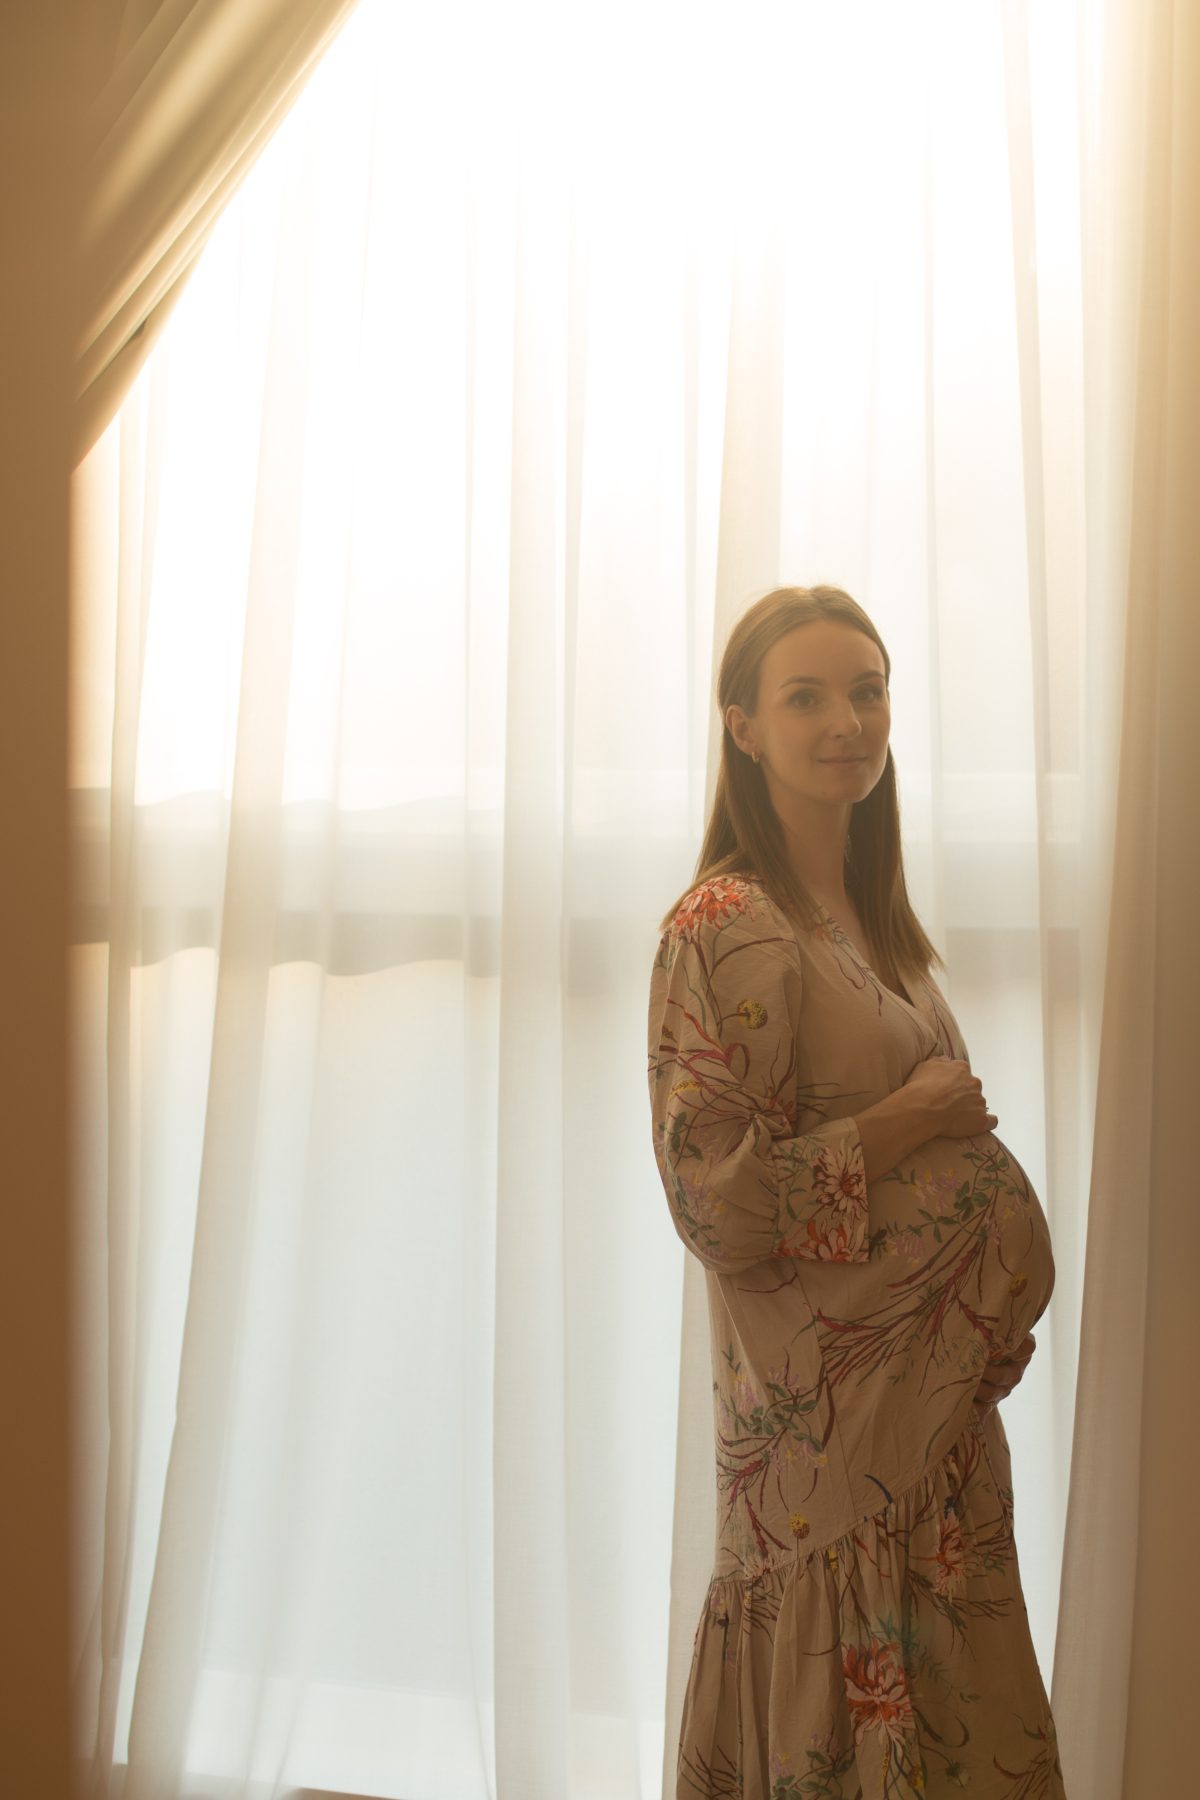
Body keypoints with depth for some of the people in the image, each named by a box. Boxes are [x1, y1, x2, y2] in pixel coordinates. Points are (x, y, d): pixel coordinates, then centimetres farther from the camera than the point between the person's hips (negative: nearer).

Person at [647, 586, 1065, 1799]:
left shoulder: (874, 915, 9)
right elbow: (713, 1200, -20)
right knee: (847, 1702, 6)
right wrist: (904, 1124, -16)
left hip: (936, 1383, 8)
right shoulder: (725, 927, -17)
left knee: (940, 1695, 18)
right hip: (827, 1397, -8)